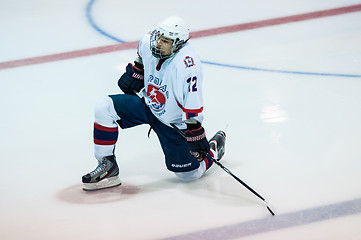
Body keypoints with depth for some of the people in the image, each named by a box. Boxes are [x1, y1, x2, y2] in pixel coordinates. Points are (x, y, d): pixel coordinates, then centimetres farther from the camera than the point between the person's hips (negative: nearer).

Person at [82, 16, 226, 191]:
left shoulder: (187, 64, -34)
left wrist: (197, 139, -31)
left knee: (188, 174, -1)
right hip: (147, 105, 5)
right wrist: (135, 72, 8)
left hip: (173, 122, -5)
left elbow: (193, 110, -32)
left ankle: (214, 147, 31)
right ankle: (107, 165, -6)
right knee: (104, 107, -17)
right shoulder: (148, 42, -15)